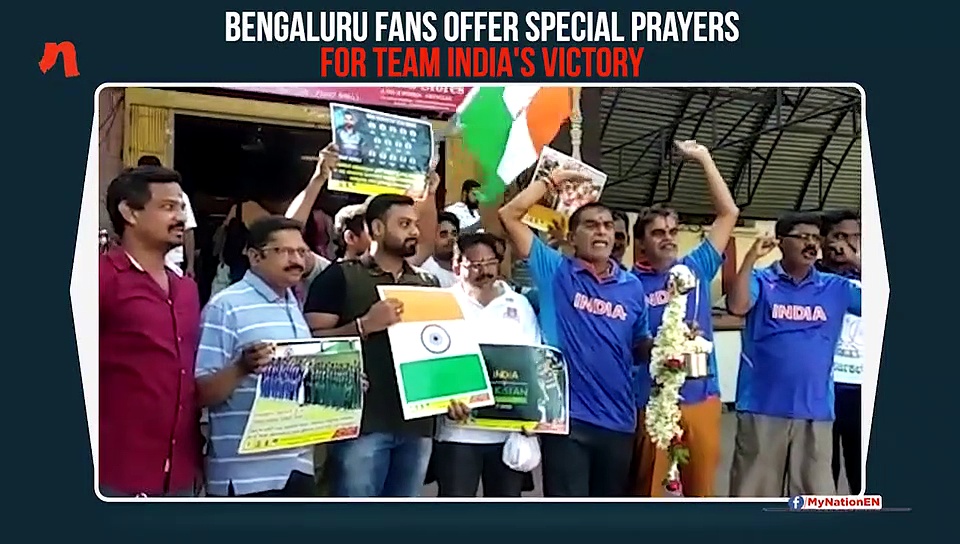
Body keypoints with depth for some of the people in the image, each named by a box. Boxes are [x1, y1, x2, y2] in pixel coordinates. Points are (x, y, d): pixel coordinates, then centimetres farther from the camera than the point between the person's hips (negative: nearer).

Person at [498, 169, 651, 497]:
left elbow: (641, 345, 16)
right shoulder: (555, 271, -1)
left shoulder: (632, 287, 9)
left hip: (617, 419, 4)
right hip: (567, 415, -4)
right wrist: (553, 179, -2)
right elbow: (509, 215, -7)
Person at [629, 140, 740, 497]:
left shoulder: (696, 268, 7)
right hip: (652, 401, -3)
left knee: (701, 488, 12)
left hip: (702, 396, 3)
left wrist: (704, 159, 6)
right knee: (647, 490, 5)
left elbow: (728, 213, 8)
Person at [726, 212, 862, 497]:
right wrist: (751, 257, -20)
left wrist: (858, 263, -6)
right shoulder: (760, 281, -2)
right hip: (763, 407, -3)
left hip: (815, 410, 3)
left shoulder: (836, 287, 7)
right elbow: (737, 306, -20)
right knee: (754, 489, 9)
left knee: (816, 493, 12)